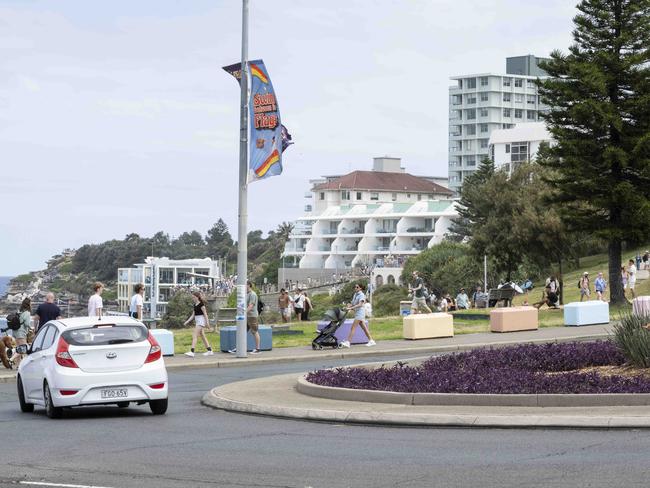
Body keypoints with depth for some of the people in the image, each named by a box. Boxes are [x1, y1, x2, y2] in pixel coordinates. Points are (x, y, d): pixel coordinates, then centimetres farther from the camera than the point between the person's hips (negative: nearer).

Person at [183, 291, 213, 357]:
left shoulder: (201, 304, -12)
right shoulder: (195, 305, 13)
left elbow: (205, 314, -13)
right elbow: (193, 315, 16)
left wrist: (207, 322, -16)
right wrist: (187, 321, 8)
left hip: (201, 321, -10)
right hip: (197, 321, 10)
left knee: (195, 336, -15)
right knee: (202, 336, 13)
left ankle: (192, 352, -22)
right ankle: (209, 351, 20)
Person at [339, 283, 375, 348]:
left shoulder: (361, 295, -10)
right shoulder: (355, 295, 15)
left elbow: (360, 304, -23)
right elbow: (352, 303, 13)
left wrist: (351, 308, -30)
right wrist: (348, 307, -6)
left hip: (360, 312, -9)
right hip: (357, 313, 9)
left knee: (353, 327, -13)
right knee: (364, 328, 12)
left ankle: (347, 342, -16)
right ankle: (371, 341, 17)